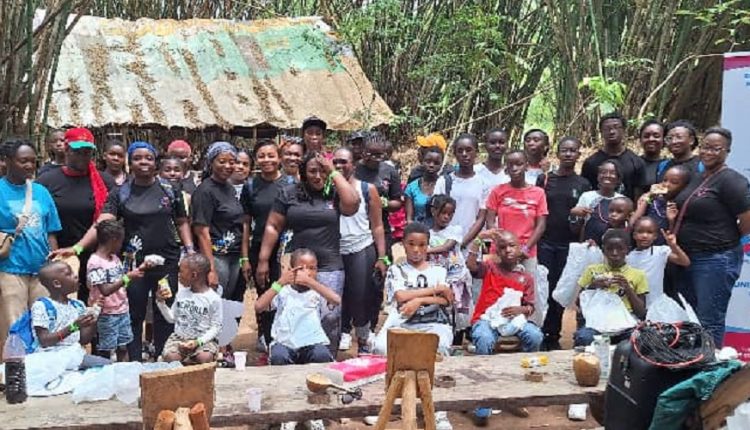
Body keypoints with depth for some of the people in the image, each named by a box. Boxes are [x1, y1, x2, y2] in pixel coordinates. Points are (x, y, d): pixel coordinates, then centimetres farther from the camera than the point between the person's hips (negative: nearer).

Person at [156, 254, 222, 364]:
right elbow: (172, 318, 16)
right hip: (179, 337, 3)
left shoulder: (213, 298, -9)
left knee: (204, 358, -34)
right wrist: (161, 302, 2)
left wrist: (198, 342, -21)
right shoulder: (181, 293, 7)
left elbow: (216, 326, -8)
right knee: (170, 357, -28)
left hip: (204, 339, -3)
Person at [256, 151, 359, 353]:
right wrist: (263, 260, 0)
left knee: (330, 317, -8)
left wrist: (334, 173, -6)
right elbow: (272, 227, 5)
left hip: (329, 267, -1)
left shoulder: (334, 193, 6)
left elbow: (352, 205, -15)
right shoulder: (289, 193, 6)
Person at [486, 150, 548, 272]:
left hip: (527, 255, 0)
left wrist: (525, 248, -11)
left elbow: (541, 225, 0)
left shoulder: (538, 193, 3)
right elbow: (490, 223, 0)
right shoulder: (498, 191, 3)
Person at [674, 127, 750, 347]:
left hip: (717, 260, -9)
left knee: (709, 322, 0)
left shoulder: (730, 180, -14)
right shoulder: (698, 178, 13)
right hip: (690, 258, 9)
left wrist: (726, 241, -4)